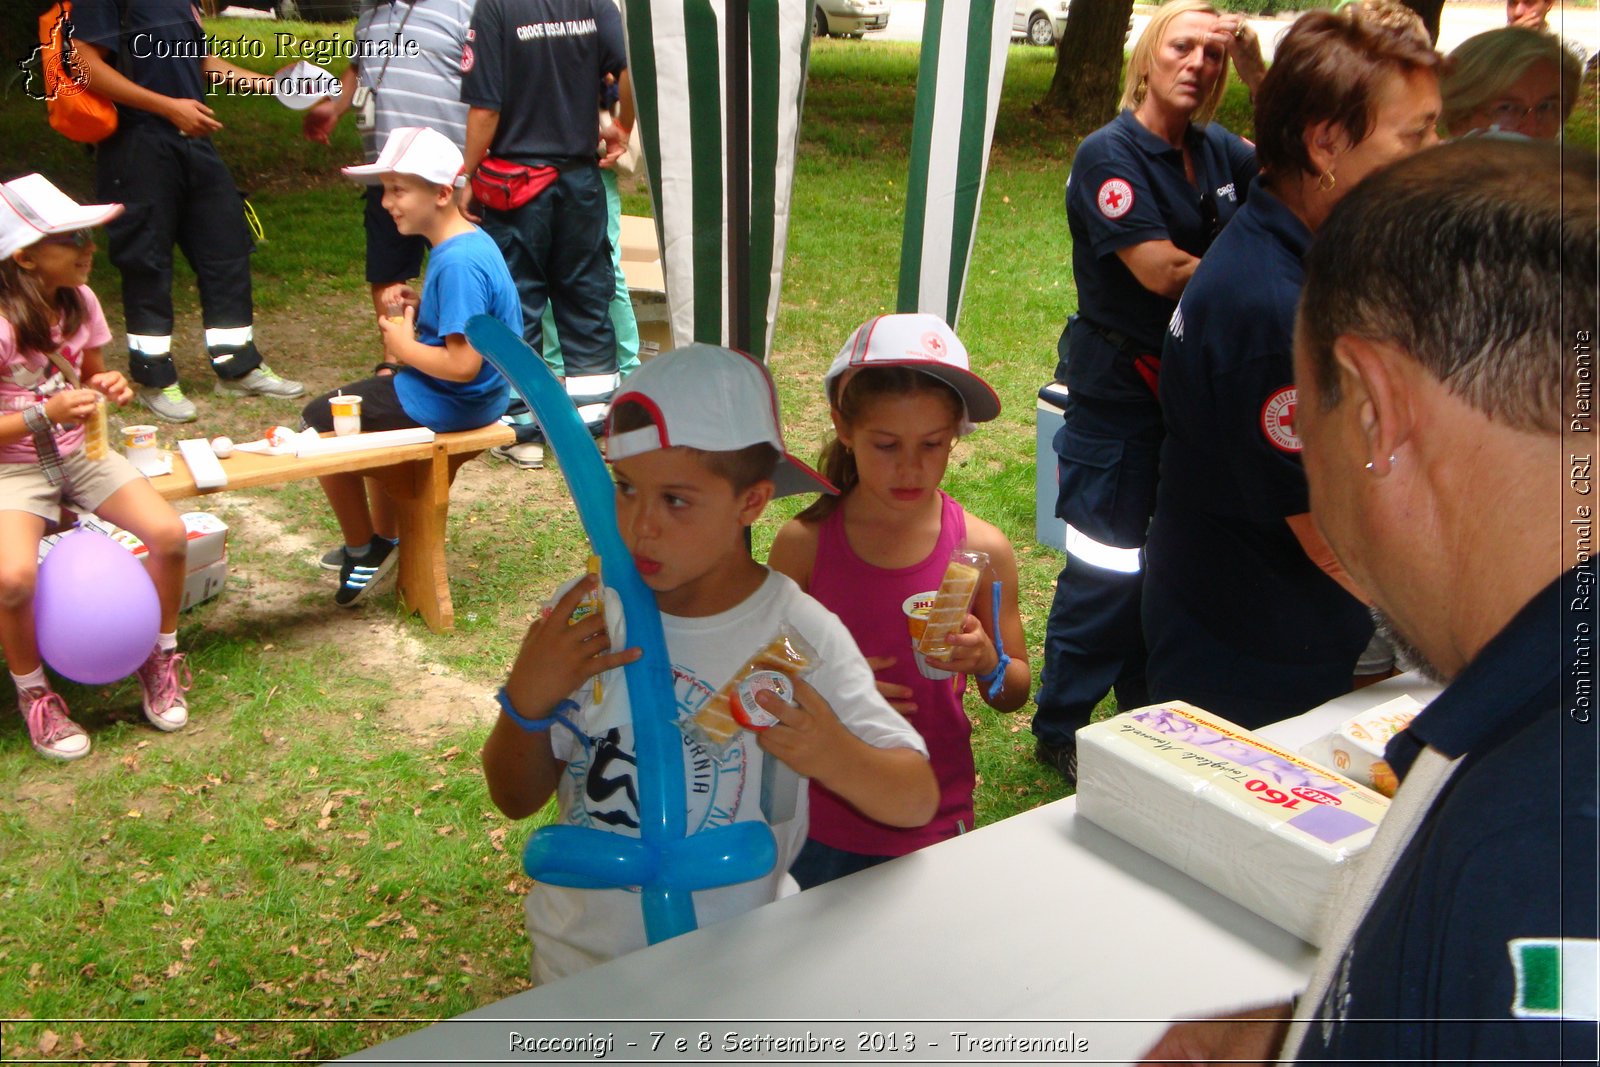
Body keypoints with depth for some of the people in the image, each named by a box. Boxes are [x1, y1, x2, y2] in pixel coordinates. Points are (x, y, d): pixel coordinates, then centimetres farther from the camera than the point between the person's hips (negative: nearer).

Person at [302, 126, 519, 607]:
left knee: (321, 422, 2)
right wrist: (418, 306, 1)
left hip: (449, 404, -10)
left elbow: (463, 364, -31)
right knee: (375, 391, 35)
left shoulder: (458, 264, -27)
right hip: (479, 395, 10)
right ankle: (384, 538, 41)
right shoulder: (470, 242, 4)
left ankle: (364, 550, 16)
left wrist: (405, 347, -16)